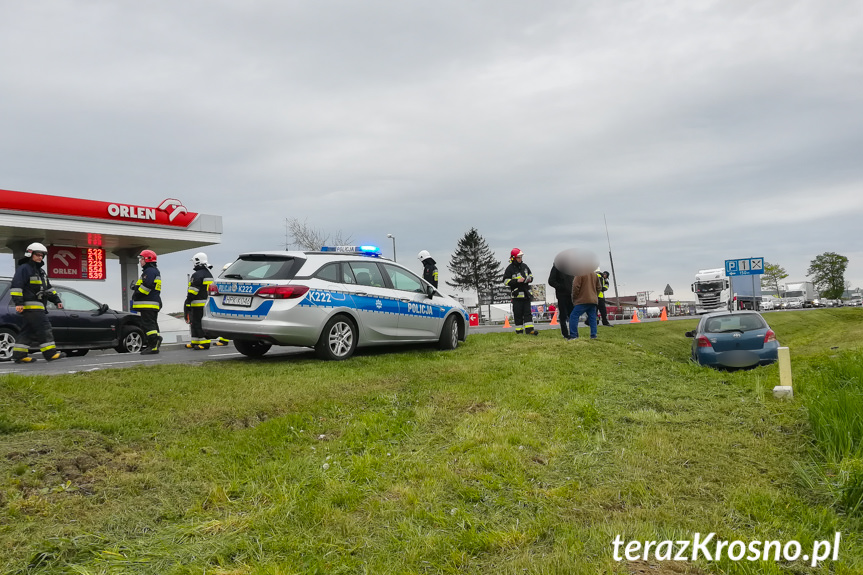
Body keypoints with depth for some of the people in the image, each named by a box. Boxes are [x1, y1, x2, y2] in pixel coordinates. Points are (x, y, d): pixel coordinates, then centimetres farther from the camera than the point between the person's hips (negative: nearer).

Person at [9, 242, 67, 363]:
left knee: (28, 331, 9)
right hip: (30, 306, -10)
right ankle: (50, 353, -12)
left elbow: (48, 288, 28)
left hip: (37, 306, 10)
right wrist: (18, 303, -21)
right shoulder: (24, 268, -6)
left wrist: (56, 300, 21)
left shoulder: (40, 271, 24)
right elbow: (16, 286, -14)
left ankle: (19, 355, 12)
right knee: (44, 328, -12)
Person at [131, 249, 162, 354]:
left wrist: (136, 294, -12)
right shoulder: (154, 271, 22)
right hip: (153, 303, 11)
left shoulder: (150, 271, -13)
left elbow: (147, 286, -23)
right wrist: (136, 286, 13)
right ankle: (152, 345, 17)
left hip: (148, 304, -11)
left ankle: (154, 345, -19)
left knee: (148, 325, -14)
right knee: (152, 324, 12)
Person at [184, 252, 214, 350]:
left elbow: (193, 290, -18)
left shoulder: (197, 275, -14)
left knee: (197, 323, -7)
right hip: (207, 303, 10)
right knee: (195, 322, 16)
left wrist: (188, 302, -14)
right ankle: (195, 342, 20)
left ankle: (205, 343, -11)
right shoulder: (209, 274, 17)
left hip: (198, 304, -10)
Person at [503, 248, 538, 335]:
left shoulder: (524, 266, 11)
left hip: (526, 293, 5)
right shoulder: (509, 268, -8)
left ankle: (529, 328, 2)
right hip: (516, 294, -5)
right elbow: (506, 281, -12)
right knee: (518, 313, -1)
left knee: (528, 311, 2)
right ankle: (519, 330, 7)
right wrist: (516, 281, -20)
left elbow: (530, 274, 25)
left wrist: (530, 278, 2)